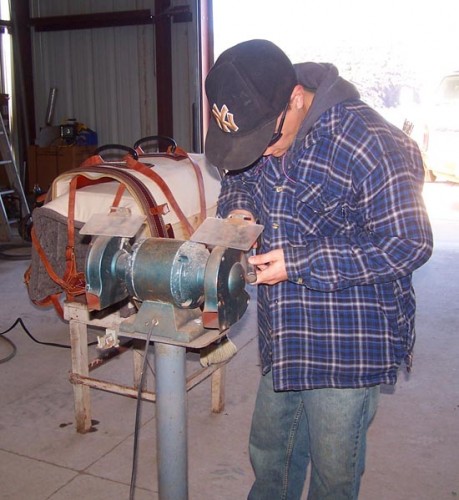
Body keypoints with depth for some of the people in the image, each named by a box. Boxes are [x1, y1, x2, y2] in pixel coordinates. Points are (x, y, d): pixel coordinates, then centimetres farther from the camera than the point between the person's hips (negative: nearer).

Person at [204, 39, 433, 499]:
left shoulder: (372, 145, -24)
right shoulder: (258, 125, -2)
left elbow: (409, 246, -20)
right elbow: (237, 177, 17)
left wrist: (299, 263, -24)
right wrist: (236, 207, -9)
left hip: (346, 345, -6)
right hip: (284, 334, 7)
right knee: (268, 455, 25)